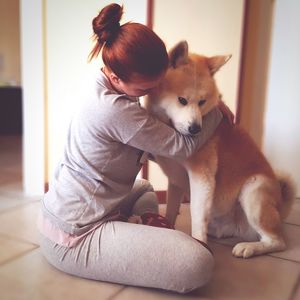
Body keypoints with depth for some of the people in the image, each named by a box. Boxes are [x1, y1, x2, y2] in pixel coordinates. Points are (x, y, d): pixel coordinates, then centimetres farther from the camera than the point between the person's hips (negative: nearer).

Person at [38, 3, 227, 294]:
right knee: (199, 263, -22)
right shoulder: (115, 110, -28)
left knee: (144, 188, 36)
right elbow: (185, 146, -17)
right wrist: (217, 109, -1)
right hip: (75, 238, -10)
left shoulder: (102, 87, 2)